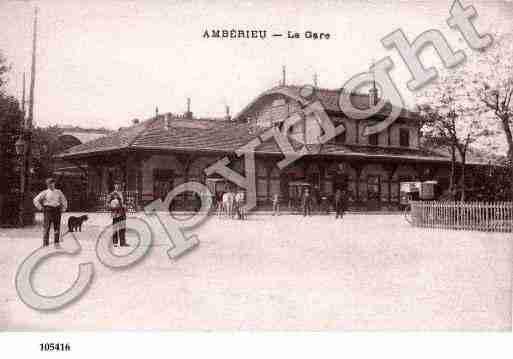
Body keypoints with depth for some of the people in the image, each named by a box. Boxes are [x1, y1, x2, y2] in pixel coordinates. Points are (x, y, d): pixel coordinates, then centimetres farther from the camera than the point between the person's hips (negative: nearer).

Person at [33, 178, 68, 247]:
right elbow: (36, 200, 2)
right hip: (48, 210, -3)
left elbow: (64, 200, 24)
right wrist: (41, 208, -3)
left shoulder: (58, 192, 12)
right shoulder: (45, 192, 3)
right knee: (46, 227, -4)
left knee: (57, 227, 2)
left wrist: (63, 208, 15)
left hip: (57, 210, 3)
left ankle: (57, 242, 10)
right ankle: (45, 243, 0)